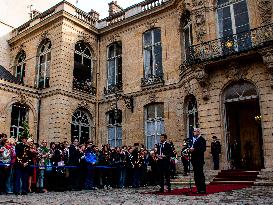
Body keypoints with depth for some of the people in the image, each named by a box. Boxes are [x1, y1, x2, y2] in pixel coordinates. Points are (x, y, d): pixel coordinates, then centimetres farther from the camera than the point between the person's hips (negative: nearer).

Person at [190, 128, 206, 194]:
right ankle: (199, 189, 17)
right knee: (196, 175, 10)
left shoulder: (201, 139, -9)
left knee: (200, 174, -6)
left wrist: (194, 149, -23)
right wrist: (191, 149, 2)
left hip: (199, 160, -9)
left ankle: (202, 189, 0)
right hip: (194, 160, 9)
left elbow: (203, 149, -19)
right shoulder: (195, 139, 19)